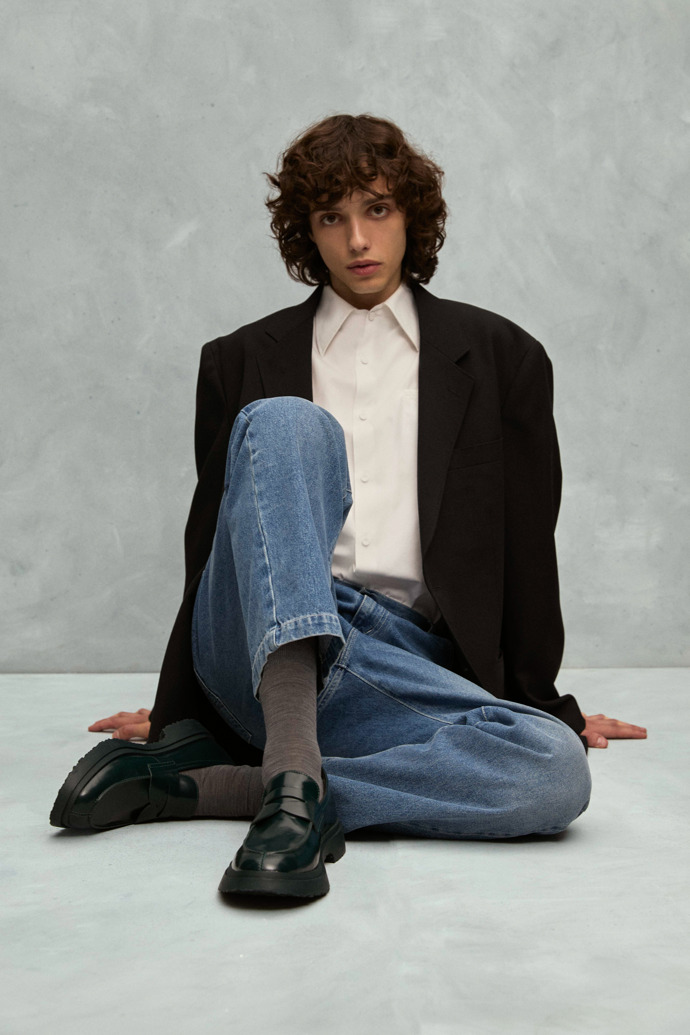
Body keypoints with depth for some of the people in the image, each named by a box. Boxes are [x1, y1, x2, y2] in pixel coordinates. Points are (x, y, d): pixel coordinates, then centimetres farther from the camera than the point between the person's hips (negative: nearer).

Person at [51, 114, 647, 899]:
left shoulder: (500, 358, 16)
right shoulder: (243, 363, 17)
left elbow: (528, 549, 18)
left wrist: (540, 705, 21)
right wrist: (175, 707, 23)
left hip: (409, 662, 1)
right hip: (264, 641, 0)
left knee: (556, 769, -31)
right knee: (285, 422, -28)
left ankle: (198, 782, -29)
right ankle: (293, 768, -43)